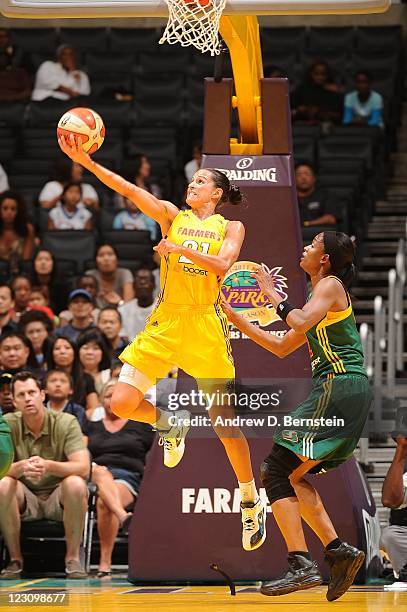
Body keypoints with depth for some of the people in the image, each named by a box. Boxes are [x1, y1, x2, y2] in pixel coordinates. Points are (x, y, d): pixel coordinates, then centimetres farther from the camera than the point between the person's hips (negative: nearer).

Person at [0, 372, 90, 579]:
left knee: (75, 484, -33)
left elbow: (83, 468, -22)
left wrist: (48, 466, -41)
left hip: (59, 499, -1)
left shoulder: (66, 423, -10)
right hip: (25, 498, 1)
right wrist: (21, 467, -40)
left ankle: (72, 557, -17)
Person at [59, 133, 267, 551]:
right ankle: (169, 426, 21)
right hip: (165, 321, 2)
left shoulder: (230, 227, 8)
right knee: (122, 403, -12)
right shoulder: (172, 216, 10)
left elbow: (223, 264, -11)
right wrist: (86, 161, -15)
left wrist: (181, 249, -23)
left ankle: (252, 504, 16)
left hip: (205, 324, -2)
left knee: (225, 423, 0)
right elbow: (129, 190, -3)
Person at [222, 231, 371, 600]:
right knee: (291, 475, 13)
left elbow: (301, 322, -22)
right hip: (346, 393, 10)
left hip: (340, 387, -10)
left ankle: (302, 565, -20)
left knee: (276, 471, -12)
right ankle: (338, 550, 6)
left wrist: (274, 296, -6)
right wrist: (236, 319, 29)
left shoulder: (331, 285, -3)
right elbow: (282, 348, 30)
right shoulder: (323, 296, 25)